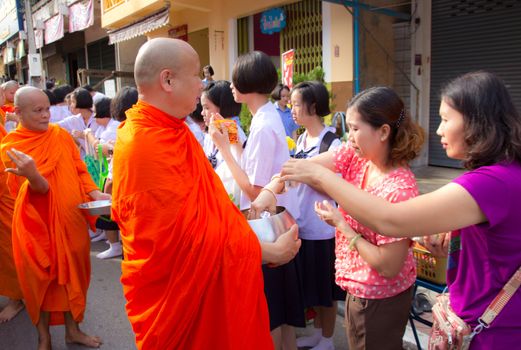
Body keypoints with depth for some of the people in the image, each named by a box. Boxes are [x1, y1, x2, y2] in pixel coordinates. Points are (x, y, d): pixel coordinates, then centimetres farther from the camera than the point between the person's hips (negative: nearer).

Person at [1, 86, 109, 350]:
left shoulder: (60, 134, 1)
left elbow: (79, 170, 7)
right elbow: (40, 189, -18)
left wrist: (95, 193, -8)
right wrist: (32, 175, -40)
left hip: (70, 218, 4)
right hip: (37, 223, -3)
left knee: (70, 271, 14)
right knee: (41, 276, 9)